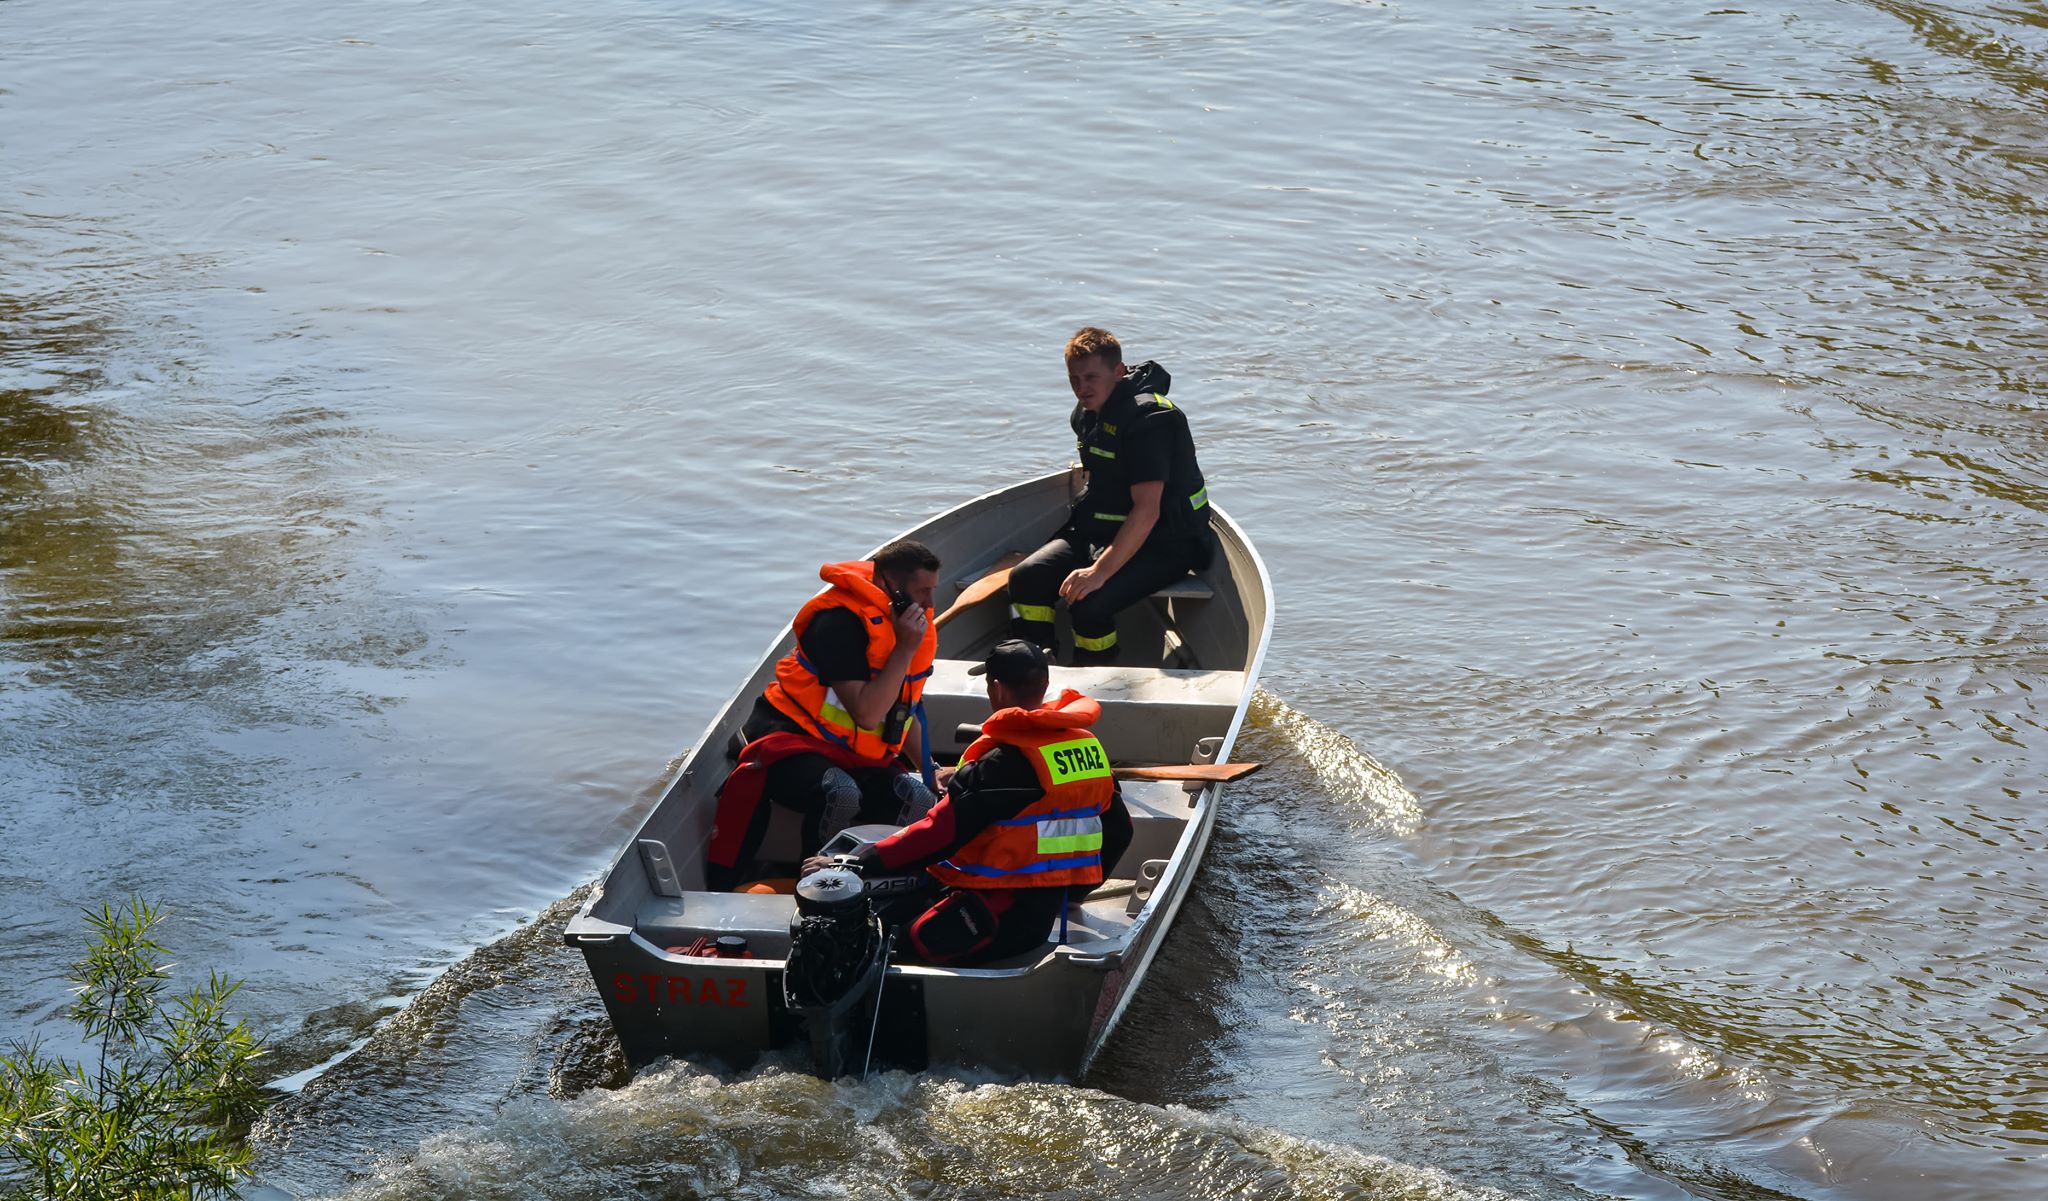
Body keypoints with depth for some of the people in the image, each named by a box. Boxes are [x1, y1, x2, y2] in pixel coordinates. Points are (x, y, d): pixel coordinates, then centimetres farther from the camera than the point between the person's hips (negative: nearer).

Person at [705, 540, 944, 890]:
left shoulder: (914, 623, 8)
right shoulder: (841, 622, -21)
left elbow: (904, 711, 21)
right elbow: (867, 714, -27)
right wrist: (904, 649, -26)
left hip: (856, 757, 8)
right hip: (790, 742, -8)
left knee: (918, 800, -19)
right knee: (840, 794, -38)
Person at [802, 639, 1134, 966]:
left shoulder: (1001, 765, -16)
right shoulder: (1089, 748, 7)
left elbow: (937, 835, -18)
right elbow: (1119, 831, 16)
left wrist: (852, 866, -13)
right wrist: (1075, 881, 33)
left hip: (1006, 913, -8)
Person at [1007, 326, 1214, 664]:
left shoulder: (1149, 418, -22)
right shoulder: (1088, 412, 7)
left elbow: (1147, 511, -29)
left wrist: (1101, 570, -33)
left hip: (1160, 546, -8)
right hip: (1097, 532, 9)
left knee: (1090, 604, -31)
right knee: (1026, 579, -11)